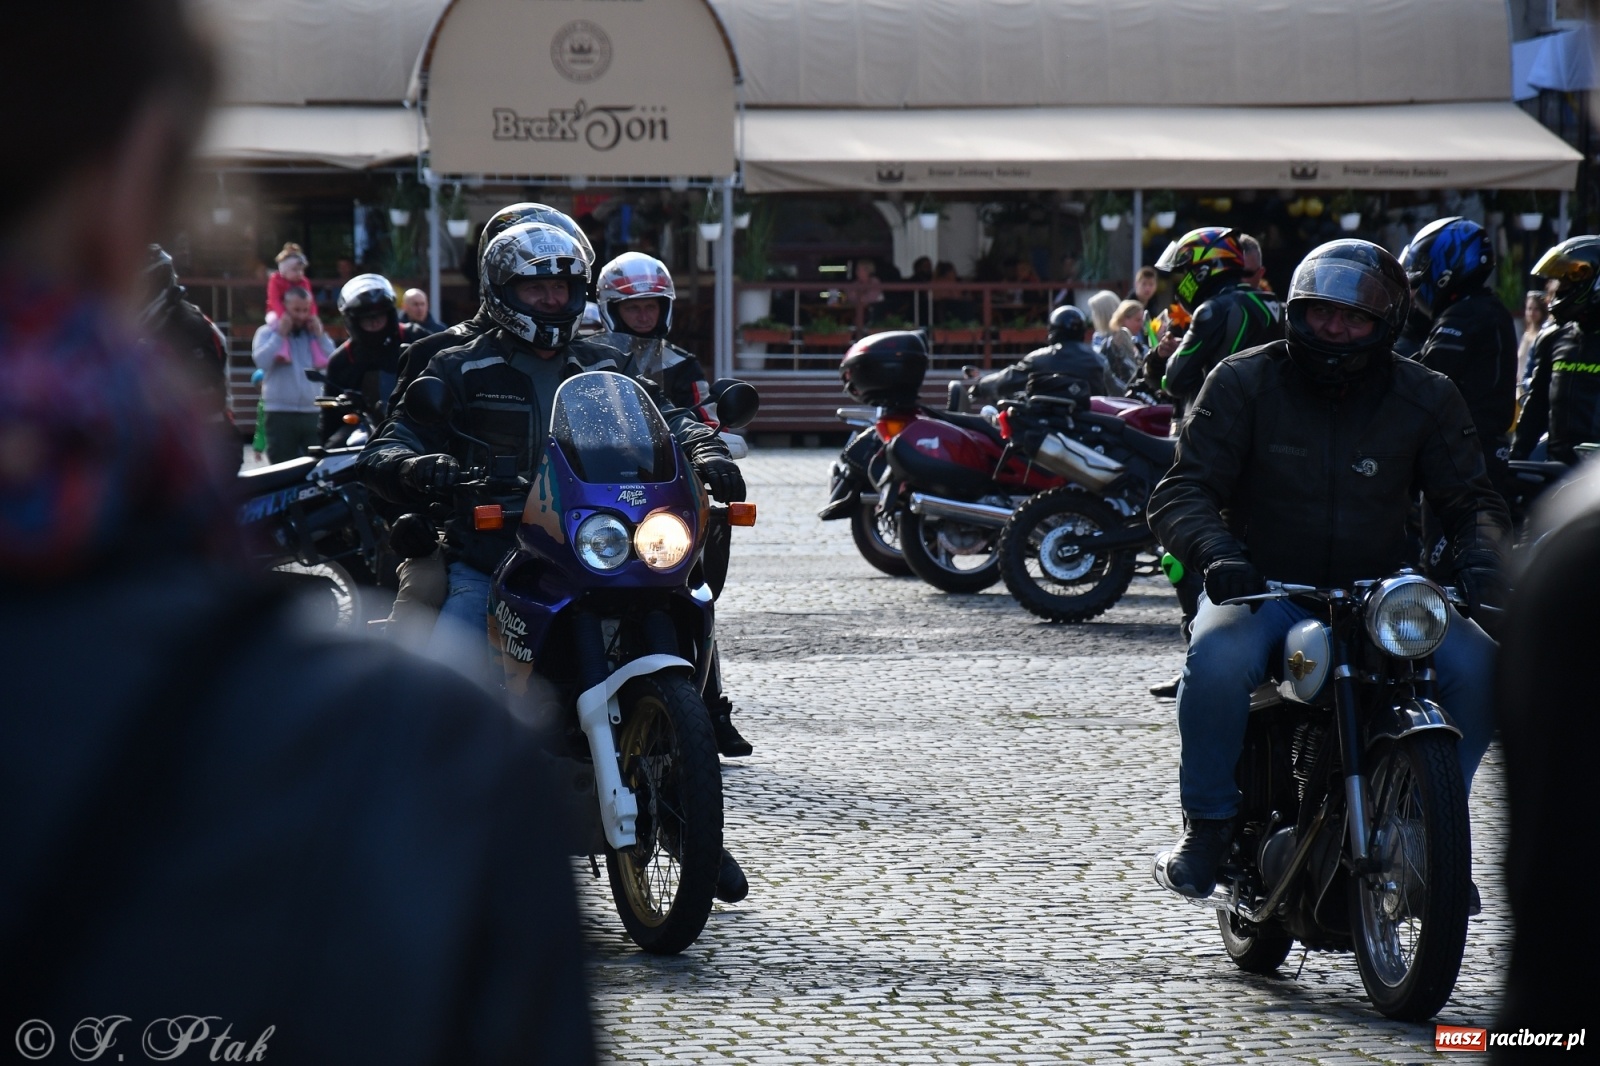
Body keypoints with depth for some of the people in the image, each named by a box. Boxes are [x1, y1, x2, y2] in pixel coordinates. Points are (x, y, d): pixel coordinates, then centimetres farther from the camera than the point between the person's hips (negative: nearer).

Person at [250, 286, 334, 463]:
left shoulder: (315, 332, 15)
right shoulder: (267, 333, 4)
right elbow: (261, 361, -14)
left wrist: (320, 336, -3)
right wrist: (280, 335, -11)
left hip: (312, 413, 3)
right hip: (280, 414, -3)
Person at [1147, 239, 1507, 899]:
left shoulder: (1427, 398, 3)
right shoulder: (1244, 382, -4)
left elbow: (1470, 499, 5)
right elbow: (1182, 492, -8)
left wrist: (1480, 561, -19)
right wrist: (1215, 553, -30)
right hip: (1261, 587, -2)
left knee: (1478, 666, -22)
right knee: (1218, 660, -35)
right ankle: (1208, 821, -11)